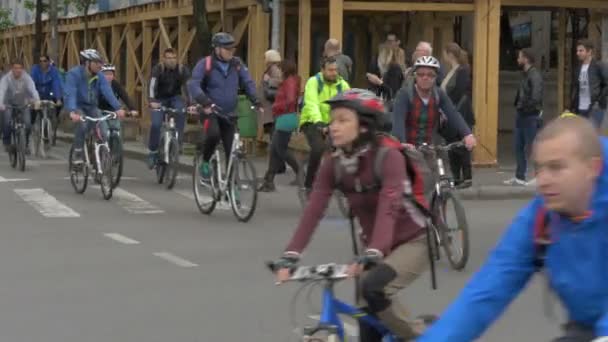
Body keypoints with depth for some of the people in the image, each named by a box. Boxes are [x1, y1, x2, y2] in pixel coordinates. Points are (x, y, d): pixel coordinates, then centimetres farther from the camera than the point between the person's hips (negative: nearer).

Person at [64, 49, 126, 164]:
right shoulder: (73, 74, -20)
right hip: (77, 106, -4)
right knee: (82, 123, -34)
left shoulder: (99, 76, -6)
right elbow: (70, 94, -32)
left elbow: (108, 92, -18)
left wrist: (118, 108, -33)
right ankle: (77, 154, -18)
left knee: (104, 130, -19)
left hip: (91, 107, 4)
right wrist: (72, 111, -48)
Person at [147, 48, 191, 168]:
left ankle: (178, 143, -22)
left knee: (181, 111, -32)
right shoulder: (158, 69, -19)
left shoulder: (182, 70, -15)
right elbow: (152, 85, -31)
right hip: (160, 99, -1)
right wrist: (152, 101, -48)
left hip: (175, 98, 1)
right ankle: (153, 152, 1)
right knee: (156, 124, -19)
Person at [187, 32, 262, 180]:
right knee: (213, 134, -32)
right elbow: (193, 85, -19)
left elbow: (248, 83, 5)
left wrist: (257, 102, -12)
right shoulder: (205, 64, -9)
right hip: (210, 112, -4)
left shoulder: (237, 64, 3)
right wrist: (205, 103, -34)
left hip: (229, 114, 4)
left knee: (232, 152, 0)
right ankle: (205, 161, -5)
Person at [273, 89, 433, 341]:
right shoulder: (332, 164, -8)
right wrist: (290, 256, -29)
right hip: (377, 247, 6)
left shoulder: (388, 157, -23)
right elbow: (313, 211, -16)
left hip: (411, 241, -6)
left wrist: (371, 254, -50)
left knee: (373, 288, -30)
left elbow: (388, 209, -35)